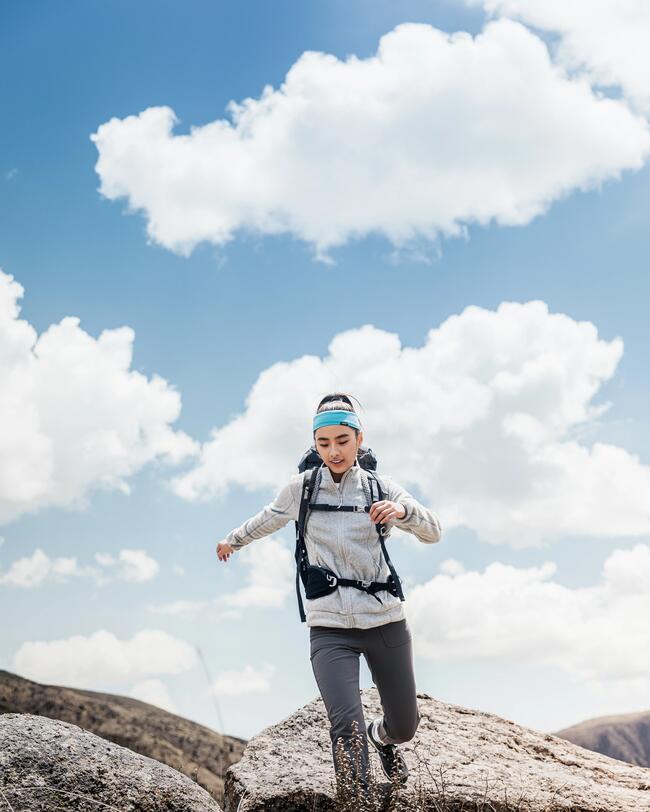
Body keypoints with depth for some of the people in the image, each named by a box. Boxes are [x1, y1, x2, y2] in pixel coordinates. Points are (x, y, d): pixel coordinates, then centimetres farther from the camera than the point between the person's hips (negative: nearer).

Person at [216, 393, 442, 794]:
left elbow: (433, 532, -5)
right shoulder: (301, 487, 1)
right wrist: (233, 540, 37)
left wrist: (403, 510, -26)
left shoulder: (380, 487, 1)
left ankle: (383, 738, 48)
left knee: (404, 726, 12)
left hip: (386, 622, 1)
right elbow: (267, 520, 22)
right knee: (347, 728, -21)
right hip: (330, 626, -1)